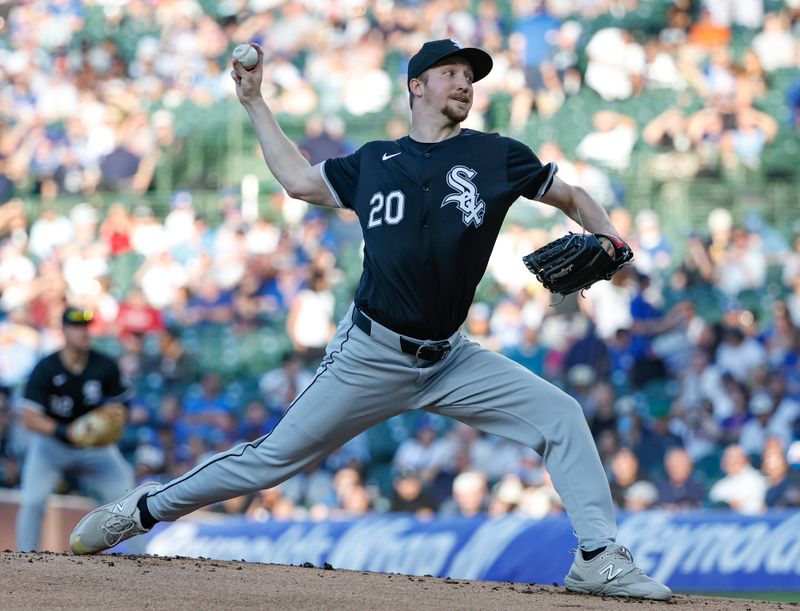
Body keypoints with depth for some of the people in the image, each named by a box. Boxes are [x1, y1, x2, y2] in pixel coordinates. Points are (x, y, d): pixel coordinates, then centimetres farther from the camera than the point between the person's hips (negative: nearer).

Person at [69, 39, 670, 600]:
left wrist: (606, 235, -9)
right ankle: (144, 509, 16)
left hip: (450, 360, 1)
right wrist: (255, 101, 21)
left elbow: (572, 197, 11)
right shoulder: (374, 162, 6)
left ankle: (600, 559, -9)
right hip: (371, 357, -1)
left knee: (561, 416, -13)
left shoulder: (496, 156, 3)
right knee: (275, 457, 0)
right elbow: (298, 179, 19)